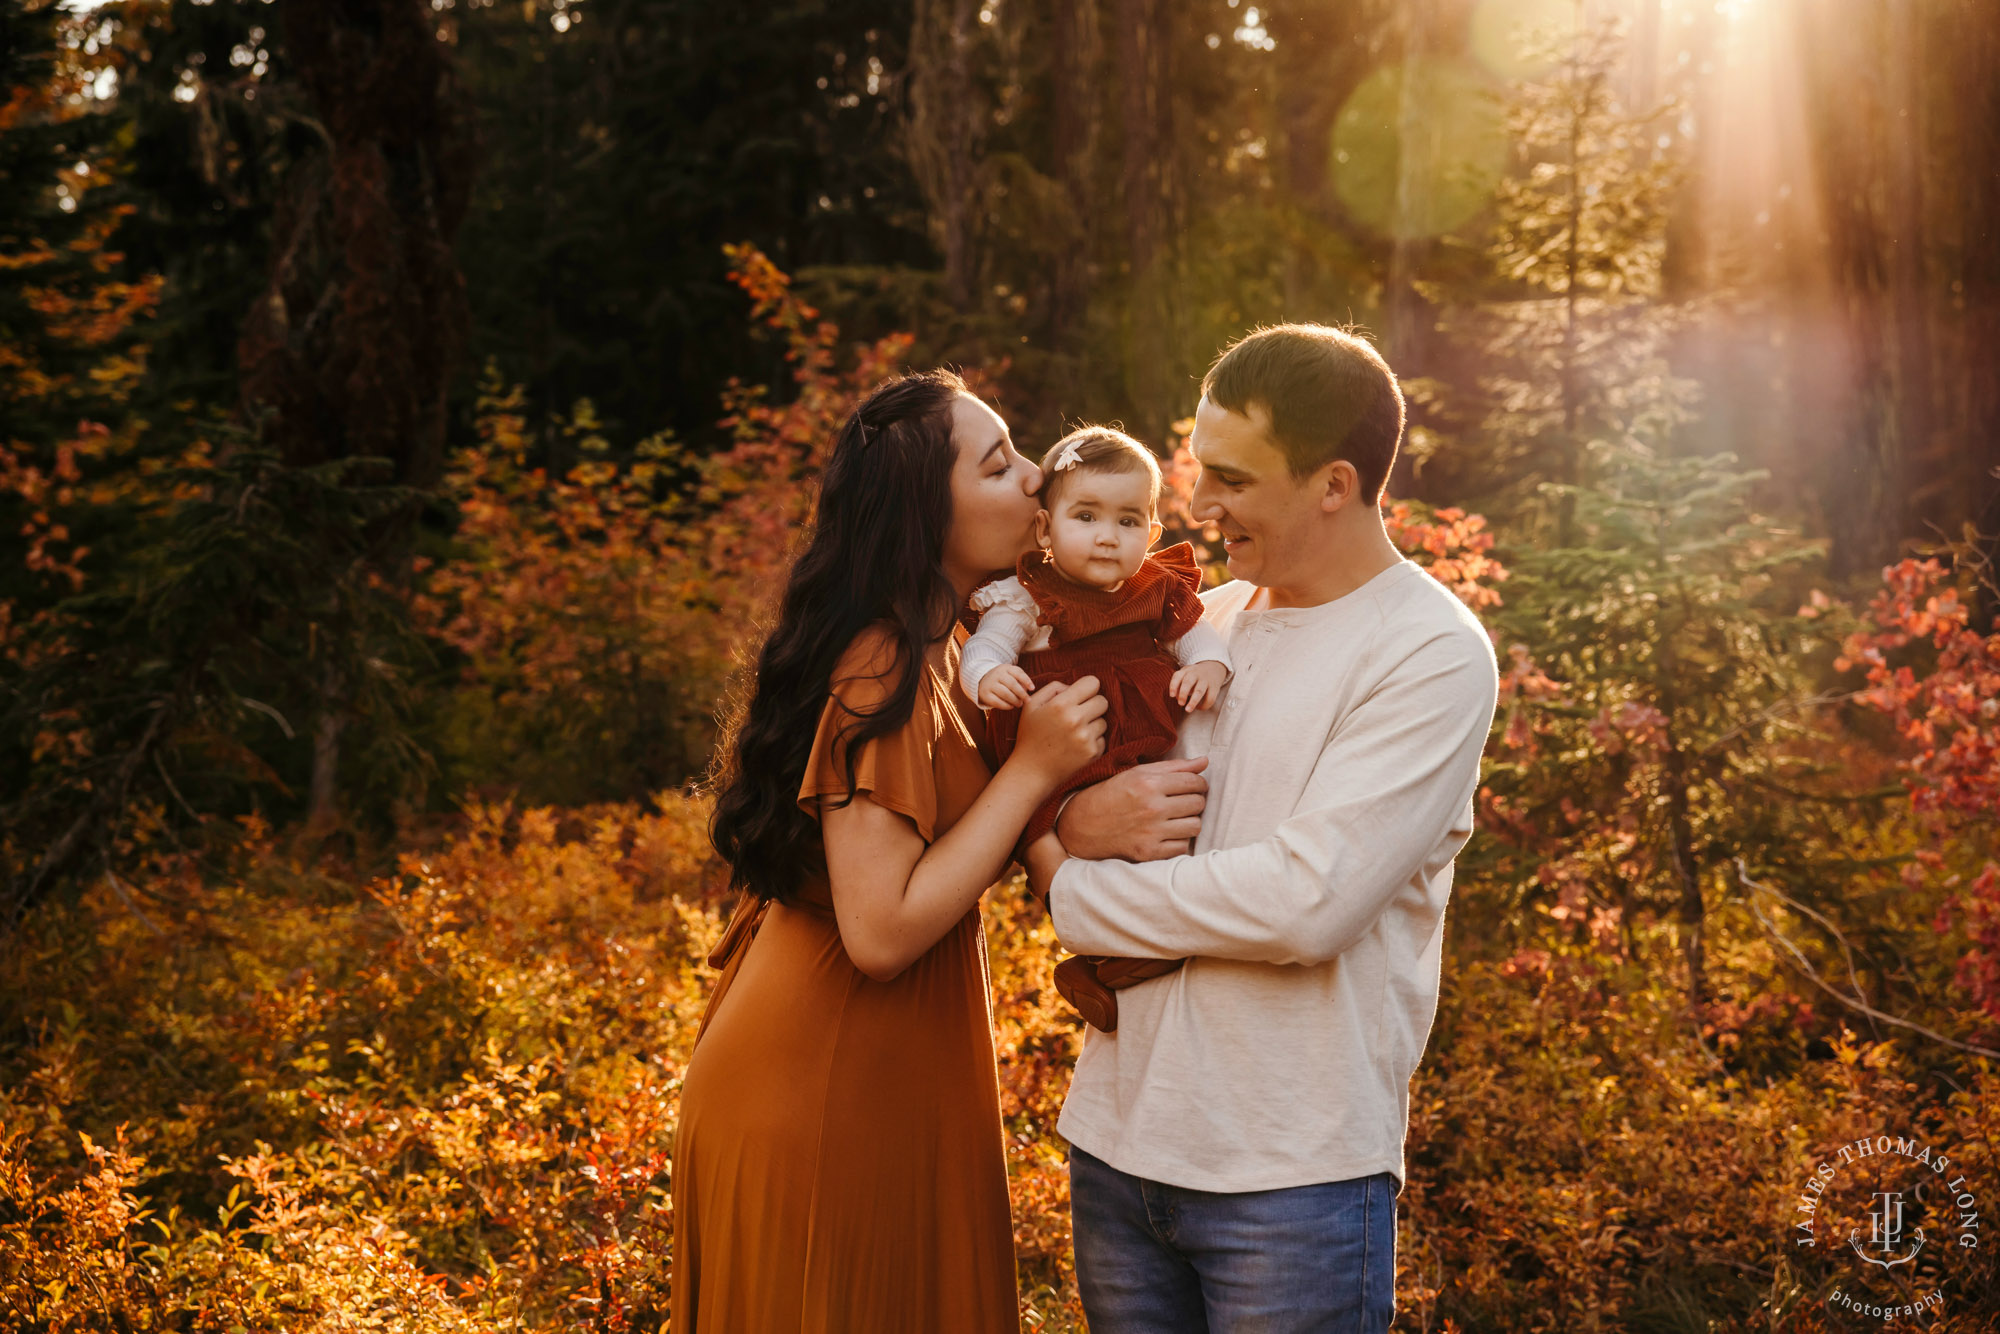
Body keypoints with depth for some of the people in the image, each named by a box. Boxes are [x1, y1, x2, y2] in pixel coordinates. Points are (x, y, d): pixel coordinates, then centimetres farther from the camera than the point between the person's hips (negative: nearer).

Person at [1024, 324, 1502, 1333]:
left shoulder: (1431, 656, -11)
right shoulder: (1201, 622, 8)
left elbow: (1308, 901, -21)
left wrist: (1075, 890, -11)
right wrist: (1075, 822, -10)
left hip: (1293, 1173, -5)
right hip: (1116, 1136, 6)